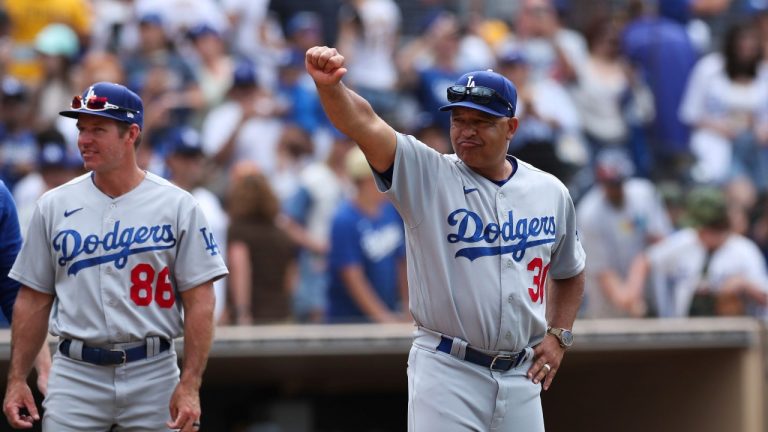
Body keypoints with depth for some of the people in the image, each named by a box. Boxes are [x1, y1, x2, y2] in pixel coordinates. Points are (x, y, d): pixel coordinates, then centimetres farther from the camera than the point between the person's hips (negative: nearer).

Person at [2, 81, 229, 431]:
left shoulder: (178, 206, 0)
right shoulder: (54, 206, 6)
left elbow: (198, 301, -3)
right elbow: (34, 299, 9)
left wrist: (190, 386, -11)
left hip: (153, 376, -1)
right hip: (76, 374, 1)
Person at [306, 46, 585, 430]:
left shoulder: (550, 193, 7)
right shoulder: (427, 176, -4)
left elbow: (569, 273, 23)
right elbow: (364, 124, -21)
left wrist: (558, 336, 10)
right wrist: (329, 85, -40)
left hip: (520, 378, 4)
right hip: (446, 374, -4)